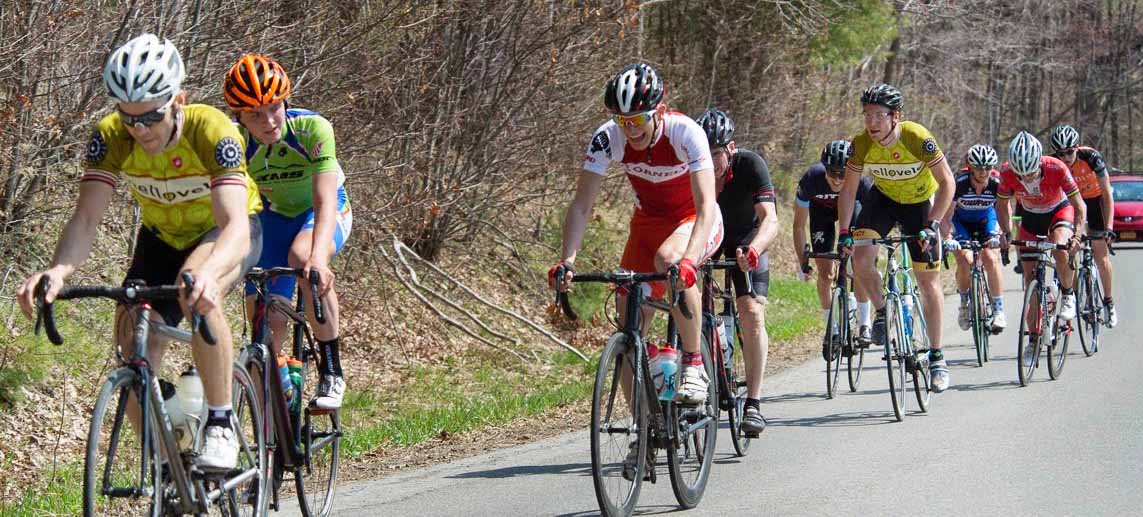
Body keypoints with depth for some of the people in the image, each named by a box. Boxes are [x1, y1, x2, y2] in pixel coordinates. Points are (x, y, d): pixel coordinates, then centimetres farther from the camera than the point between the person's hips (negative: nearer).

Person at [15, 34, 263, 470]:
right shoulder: (111, 137, -24)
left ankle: (220, 424, -24)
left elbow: (235, 224, -45)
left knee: (196, 291, -38)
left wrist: (209, 272, -67)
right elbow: (86, 218, -31)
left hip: (225, 232, -4)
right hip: (161, 238, 4)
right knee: (135, 356, -10)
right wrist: (58, 271, -52)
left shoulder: (211, 131, -34)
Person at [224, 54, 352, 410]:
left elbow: (325, 202, -40)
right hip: (273, 217, 3)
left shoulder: (312, 129, -32)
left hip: (324, 212, -3)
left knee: (302, 256, -37)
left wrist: (316, 256, -56)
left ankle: (332, 373, -23)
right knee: (266, 319, -10)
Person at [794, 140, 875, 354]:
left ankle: (864, 324, -3)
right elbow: (799, 225, -25)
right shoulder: (811, 179, -37)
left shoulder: (861, 181, -38)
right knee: (825, 273, -6)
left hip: (851, 206, -1)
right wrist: (803, 263, -25)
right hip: (821, 210, 1)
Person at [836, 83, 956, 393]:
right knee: (861, 258, -21)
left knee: (928, 281, -2)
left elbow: (947, 182, -24)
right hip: (883, 197, 3)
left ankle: (937, 358, 8)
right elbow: (848, 190, -11)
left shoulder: (918, 138, -31)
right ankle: (881, 310, 8)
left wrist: (932, 224, -31)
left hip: (920, 202, -3)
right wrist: (844, 233, -19)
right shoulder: (861, 144, -22)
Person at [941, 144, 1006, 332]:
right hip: (962, 221, -1)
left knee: (991, 258, -22)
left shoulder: (997, 183, -27)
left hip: (986, 220, 1)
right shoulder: (959, 183, -31)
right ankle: (964, 303, 2)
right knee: (965, 259, -23)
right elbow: (946, 217, -26)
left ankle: (999, 310, -12)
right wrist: (946, 238, -43)